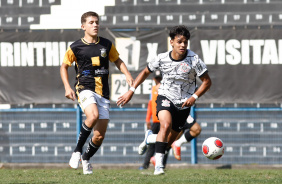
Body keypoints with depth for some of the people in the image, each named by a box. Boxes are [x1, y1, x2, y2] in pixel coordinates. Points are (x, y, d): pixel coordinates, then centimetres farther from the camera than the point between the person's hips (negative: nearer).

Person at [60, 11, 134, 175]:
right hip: (86, 89, -3)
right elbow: (64, 66, 12)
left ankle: (86, 158, 30)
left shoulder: (107, 45, 7)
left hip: (103, 94, 3)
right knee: (93, 115, -34)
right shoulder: (75, 48, 0)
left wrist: (127, 74, 3)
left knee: (100, 135, 1)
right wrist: (67, 87, 0)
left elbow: (117, 61, 22)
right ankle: (77, 151, -18)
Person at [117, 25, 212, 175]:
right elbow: (145, 72, 7)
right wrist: (131, 91, 1)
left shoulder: (194, 60, -16)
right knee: (166, 125, -30)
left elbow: (207, 81, -6)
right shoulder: (162, 58, -11)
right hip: (165, 97, -1)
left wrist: (194, 97, -19)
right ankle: (158, 166, -29)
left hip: (183, 103, 1)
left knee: (169, 140, 10)